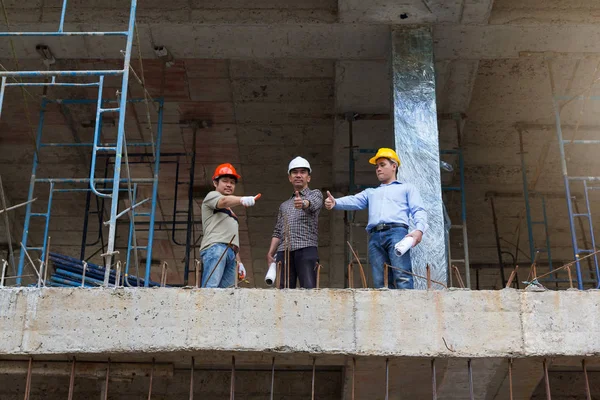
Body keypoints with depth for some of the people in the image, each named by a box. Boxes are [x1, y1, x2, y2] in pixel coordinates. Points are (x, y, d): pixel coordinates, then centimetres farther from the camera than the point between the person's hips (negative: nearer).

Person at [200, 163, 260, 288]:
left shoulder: (230, 210, 36)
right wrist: (242, 200, -32)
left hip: (231, 253, 7)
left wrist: (239, 261, 24)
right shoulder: (212, 196, 13)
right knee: (210, 287, -22)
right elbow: (224, 201, -12)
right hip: (215, 247, -7)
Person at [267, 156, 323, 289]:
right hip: (284, 251, 4)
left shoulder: (315, 194, 16)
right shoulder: (284, 205, 30)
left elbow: (312, 204, -10)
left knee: (309, 289, -18)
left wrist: (303, 203, -34)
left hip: (306, 248, -4)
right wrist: (270, 253, 7)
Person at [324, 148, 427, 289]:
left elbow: (419, 211, 10)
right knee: (380, 283, -8)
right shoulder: (371, 192, 33)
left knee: (402, 278, -20)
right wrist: (335, 202, -11)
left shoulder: (407, 188, 24)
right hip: (375, 237, 4)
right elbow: (354, 201, 12)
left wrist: (419, 230, -12)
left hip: (396, 231, -4)